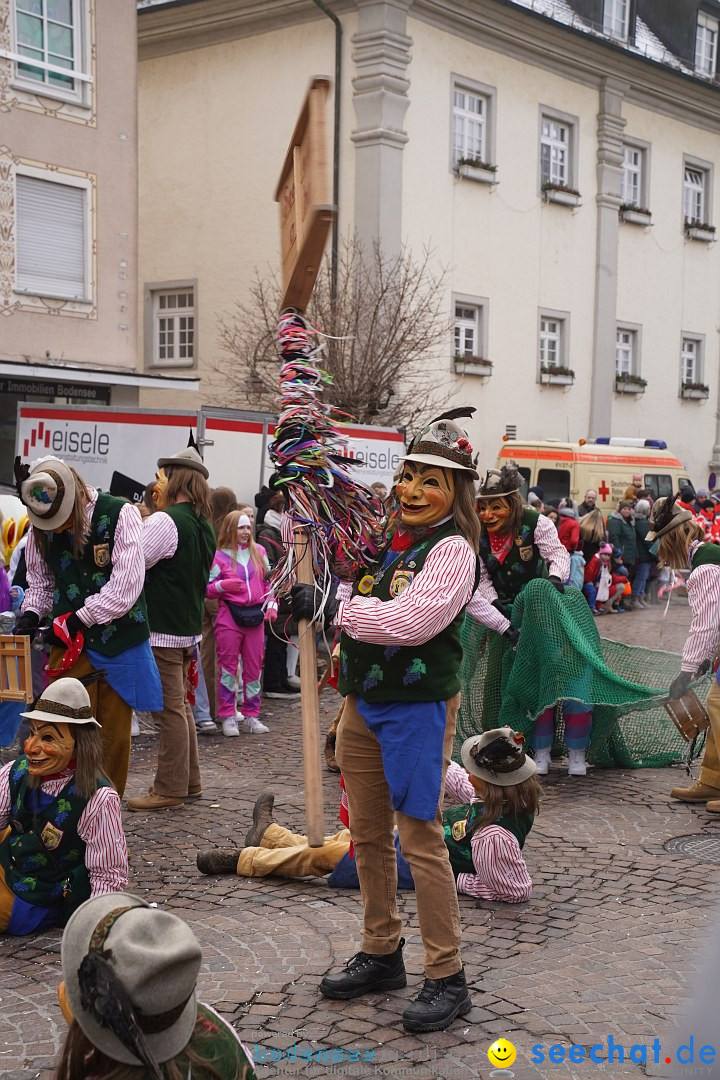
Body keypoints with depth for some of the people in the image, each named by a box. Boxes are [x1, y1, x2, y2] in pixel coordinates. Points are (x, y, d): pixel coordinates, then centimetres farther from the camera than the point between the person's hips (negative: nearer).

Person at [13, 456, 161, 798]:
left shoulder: (120, 516, -13)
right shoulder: (41, 531, 1)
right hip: (71, 645, 2)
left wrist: (77, 619, -18)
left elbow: (125, 587, -19)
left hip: (120, 644, -2)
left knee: (114, 738, 7)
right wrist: (31, 612, -7)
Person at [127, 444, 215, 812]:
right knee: (180, 705, 17)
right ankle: (188, 782, 25)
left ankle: (169, 789, 3)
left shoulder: (164, 522, -17)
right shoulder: (204, 526, 12)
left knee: (169, 709, -3)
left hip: (162, 630, -9)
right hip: (188, 626, 9)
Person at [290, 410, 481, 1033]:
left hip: (418, 708, -8)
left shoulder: (453, 551, -14)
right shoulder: (389, 540, 9)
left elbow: (409, 623, -27)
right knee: (368, 835, 14)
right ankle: (381, 956, 29)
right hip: (363, 702, 8)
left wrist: (330, 604, -21)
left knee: (421, 838, -5)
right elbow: (355, 600, 24)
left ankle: (447, 980, 6)